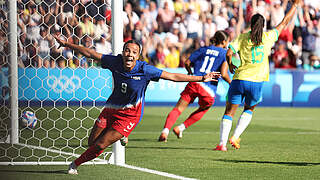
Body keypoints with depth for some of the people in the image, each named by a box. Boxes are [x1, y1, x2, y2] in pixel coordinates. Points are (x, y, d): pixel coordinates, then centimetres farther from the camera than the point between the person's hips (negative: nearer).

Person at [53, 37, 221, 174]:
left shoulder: (144, 70, -22)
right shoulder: (115, 62, -14)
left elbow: (173, 76, -17)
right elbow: (91, 53, -3)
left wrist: (201, 78, -18)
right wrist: (67, 44, -1)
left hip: (129, 115, -4)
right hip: (111, 108, 4)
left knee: (100, 146, -8)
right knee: (92, 142, 8)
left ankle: (76, 164, 20)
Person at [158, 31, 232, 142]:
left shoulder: (203, 49, 17)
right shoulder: (225, 53, 5)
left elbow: (187, 63, 15)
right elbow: (224, 74, -7)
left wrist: (191, 74, 33)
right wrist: (231, 83, 11)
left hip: (194, 82, 2)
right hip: (209, 90, -2)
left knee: (178, 108, 0)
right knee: (203, 110, 25)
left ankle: (165, 130, -21)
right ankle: (181, 128, 14)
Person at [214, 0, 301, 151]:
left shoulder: (243, 37, 2)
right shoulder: (268, 37, 4)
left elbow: (229, 53, -8)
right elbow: (285, 22, 14)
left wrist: (230, 65, 13)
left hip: (239, 80, -1)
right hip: (256, 82, 1)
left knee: (229, 112, 4)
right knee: (249, 110, 24)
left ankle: (222, 143, -9)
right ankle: (235, 137, 9)